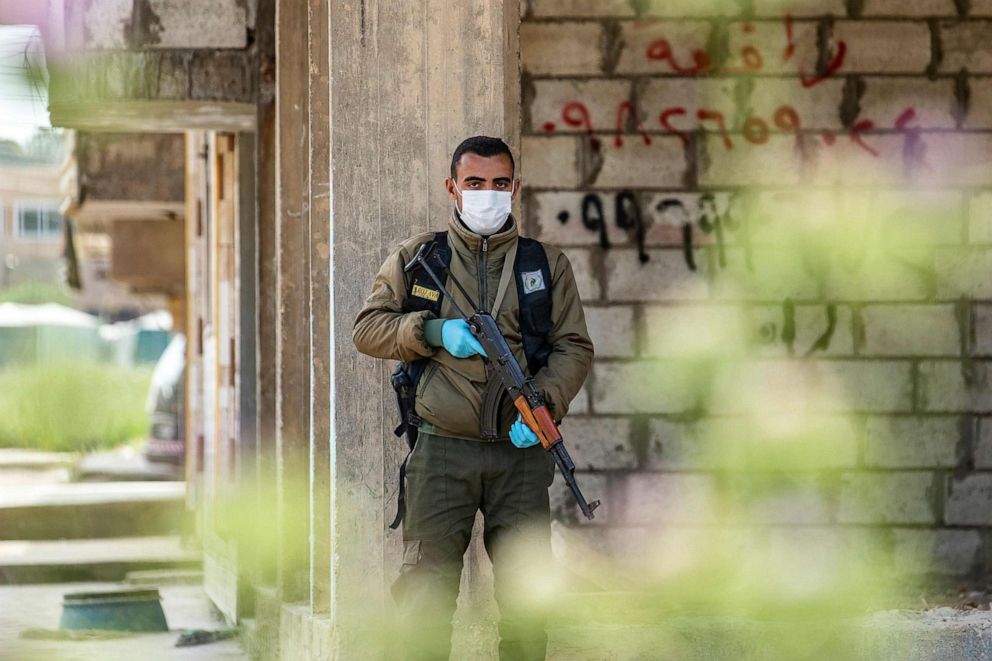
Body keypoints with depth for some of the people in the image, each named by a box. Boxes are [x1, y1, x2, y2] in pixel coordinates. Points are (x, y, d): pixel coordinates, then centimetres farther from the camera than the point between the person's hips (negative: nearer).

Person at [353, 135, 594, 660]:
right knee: (428, 586, -4)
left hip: (521, 448, 1)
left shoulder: (547, 264, 11)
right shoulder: (417, 258, 9)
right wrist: (434, 331, -10)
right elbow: (368, 329, 7)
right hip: (441, 453, -1)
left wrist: (544, 405, -11)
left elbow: (574, 346, 7)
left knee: (525, 591, 2)